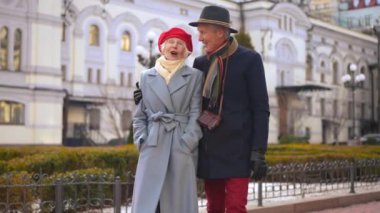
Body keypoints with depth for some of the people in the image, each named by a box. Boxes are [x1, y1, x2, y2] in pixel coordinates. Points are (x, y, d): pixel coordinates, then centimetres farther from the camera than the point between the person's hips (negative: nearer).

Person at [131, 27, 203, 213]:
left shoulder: (195, 76, 5)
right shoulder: (146, 76, 12)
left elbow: (196, 113, -2)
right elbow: (139, 115, 13)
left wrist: (187, 143, -11)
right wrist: (141, 141, 0)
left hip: (183, 147, -2)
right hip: (153, 146, 2)